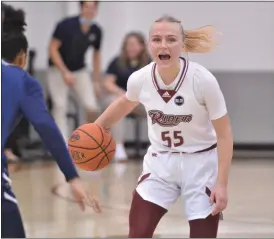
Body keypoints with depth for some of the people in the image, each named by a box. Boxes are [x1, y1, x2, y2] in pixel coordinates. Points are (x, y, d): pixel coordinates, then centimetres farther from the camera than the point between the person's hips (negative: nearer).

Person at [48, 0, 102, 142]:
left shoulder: (96, 31, -7)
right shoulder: (66, 25, -22)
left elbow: (96, 55, 8)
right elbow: (52, 49, -19)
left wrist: (96, 81, 8)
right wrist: (65, 72, -26)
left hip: (80, 71, 4)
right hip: (58, 70, -3)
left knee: (92, 107, -11)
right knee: (60, 106, -15)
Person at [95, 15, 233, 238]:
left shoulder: (203, 80, -24)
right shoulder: (140, 79, -14)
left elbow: (224, 134, -14)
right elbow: (124, 104, 13)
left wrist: (222, 183, -18)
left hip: (200, 163, -3)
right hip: (160, 162, 3)